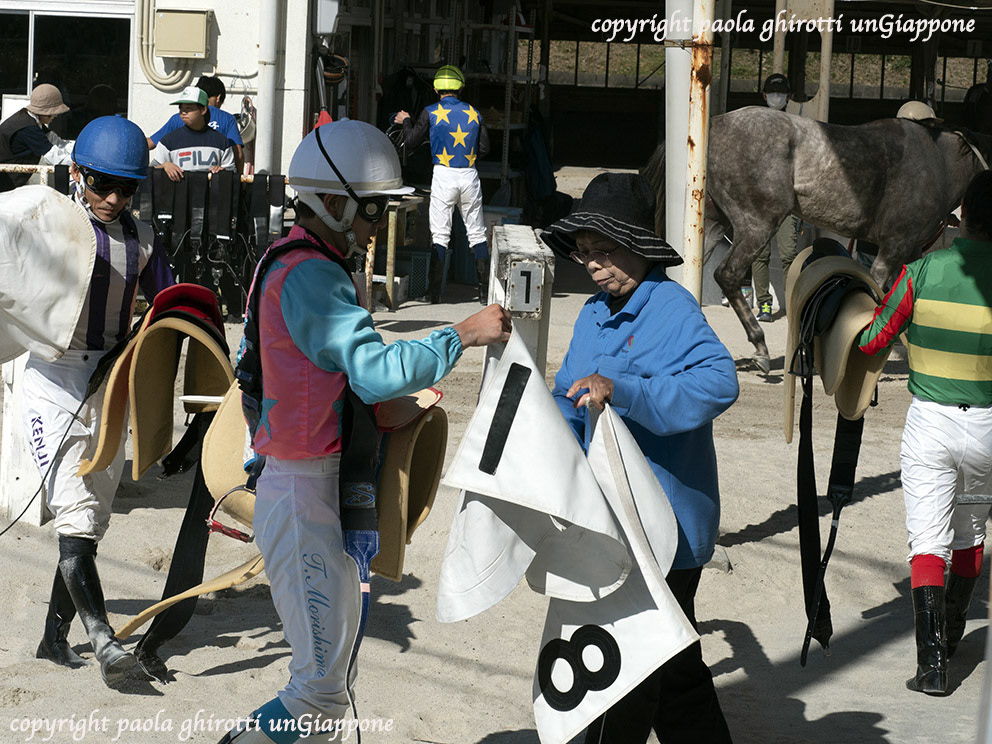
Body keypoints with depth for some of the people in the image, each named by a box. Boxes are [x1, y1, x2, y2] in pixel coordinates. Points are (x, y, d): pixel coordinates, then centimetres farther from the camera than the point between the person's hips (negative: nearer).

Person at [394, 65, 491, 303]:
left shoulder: (431, 113, -5)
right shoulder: (473, 113, 4)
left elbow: (411, 141, -2)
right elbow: (484, 147, 7)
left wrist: (406, 121, 17)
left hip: (443, 176, -2)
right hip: (469, 176, 2)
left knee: (439, 235, 1)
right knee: (476, 233, 9)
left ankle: (434, 292, -4)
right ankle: (485, 290, 9)